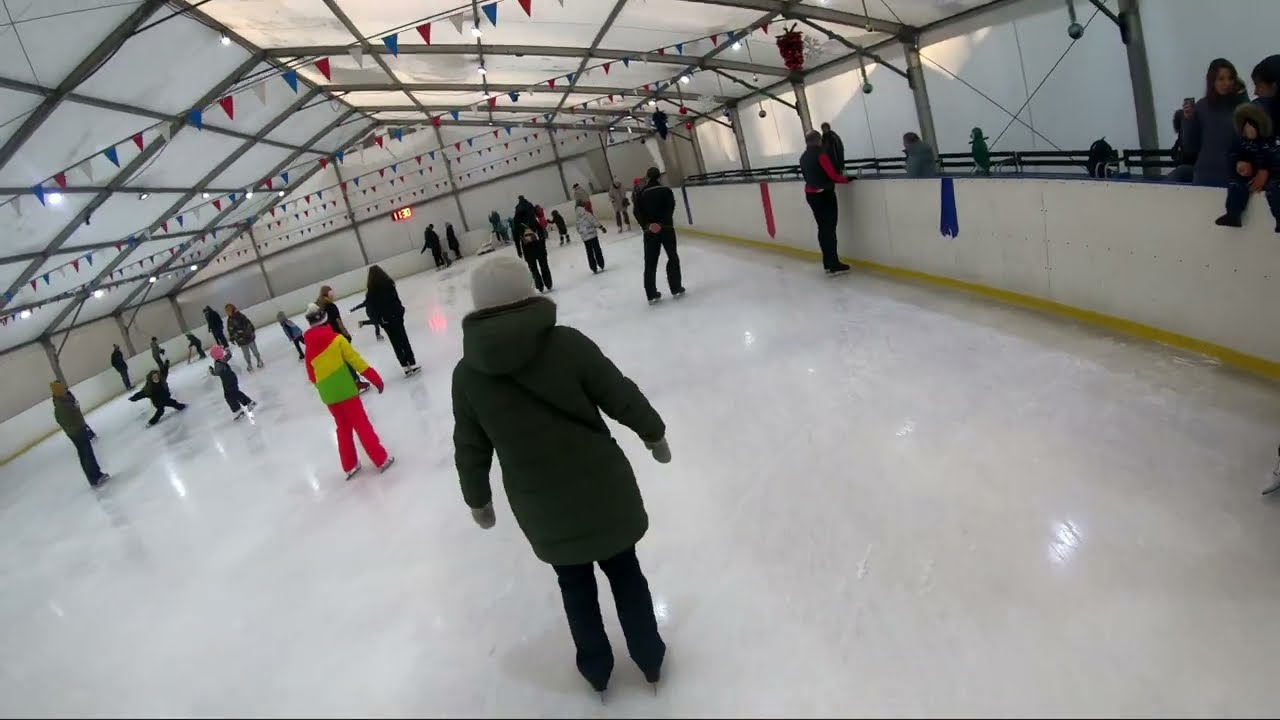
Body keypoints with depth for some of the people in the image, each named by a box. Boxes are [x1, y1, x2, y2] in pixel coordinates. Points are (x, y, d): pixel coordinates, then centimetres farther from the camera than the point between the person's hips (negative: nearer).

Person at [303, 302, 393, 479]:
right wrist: (375, 378, -3)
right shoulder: (336, 339, -8)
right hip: (345, 390, -4)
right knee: (361, 424, 3)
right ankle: (381, 459, 7)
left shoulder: (309, 349, 6)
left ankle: (349, 467, 23)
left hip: (327, 395, 4)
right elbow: (355, 360, -8)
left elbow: (312, 377, 11)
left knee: (343, 428, 18)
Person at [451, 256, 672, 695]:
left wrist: (478, 499, 16)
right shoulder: (567, 342, -17)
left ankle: (596, 668, 42)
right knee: (624, 569, 21)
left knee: (574, 582, 24)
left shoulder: (467, 374, -10)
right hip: (601, 487, -1)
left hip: (540, 505, 2)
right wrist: (654, 434, 8)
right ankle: (650, 658, 38)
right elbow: (622, 397, -9)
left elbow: (470, 449, -1)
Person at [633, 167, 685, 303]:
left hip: (650, 231, 2)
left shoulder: (640, 192, 2)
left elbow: (637, 212, -5)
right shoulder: (666, 190, -5)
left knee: (650, 262, 6)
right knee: (673, 258, 14)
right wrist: (661, 223, -19)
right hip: (666, 228, -2)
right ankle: (676, 288, 16)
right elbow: (670, 209, -16)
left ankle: (652, 295, 5)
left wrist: (647, 225, -11)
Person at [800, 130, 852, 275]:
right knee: (829, 228, -4)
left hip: (810, 195, 7)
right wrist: (847, 179, -2)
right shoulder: (820, 154, -14)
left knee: (822, 228, 13)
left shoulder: (803, 158, 8)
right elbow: (833, 175, -15)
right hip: (824, 194, -7)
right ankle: (834, 264, -3)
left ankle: (828, 262, 18)